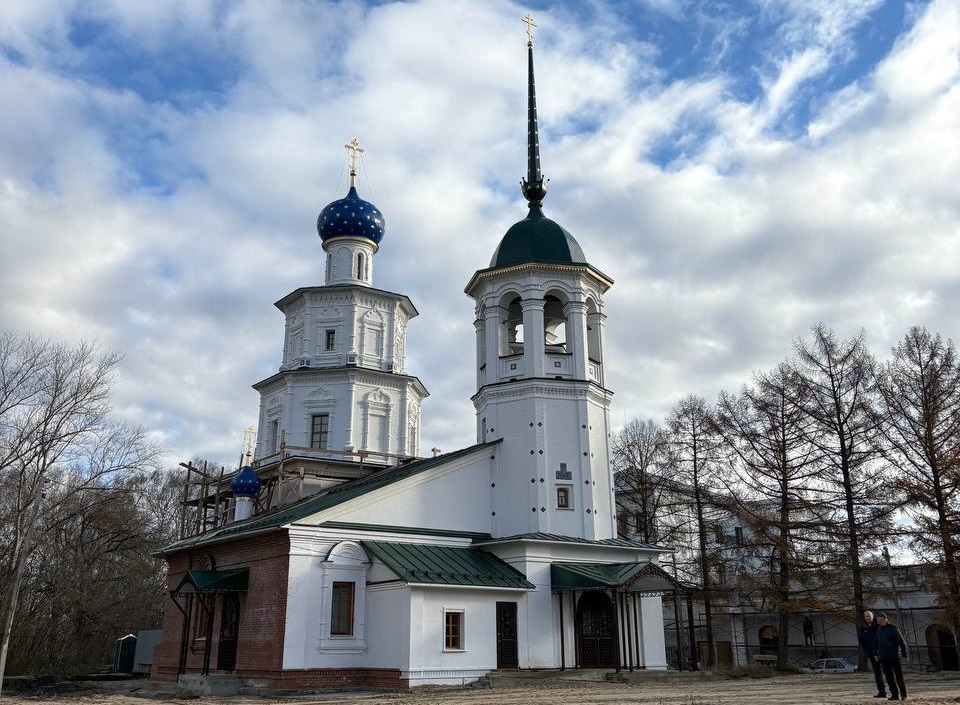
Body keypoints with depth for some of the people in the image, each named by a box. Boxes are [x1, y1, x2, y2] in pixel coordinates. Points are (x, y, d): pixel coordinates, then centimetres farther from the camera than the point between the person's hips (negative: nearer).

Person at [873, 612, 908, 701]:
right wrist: (875, 653, 17)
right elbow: (876, 643, 20)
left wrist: (904, 655, -10)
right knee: (889, 677, 4)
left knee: (899, 677, 1)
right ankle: (895, 694, 10)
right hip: (883, 658, 5)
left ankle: (903, 694, 14)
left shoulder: (893, 628, -8)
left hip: (894, 657, -5)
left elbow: (902, 642, -7)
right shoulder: (879, 629, 10)